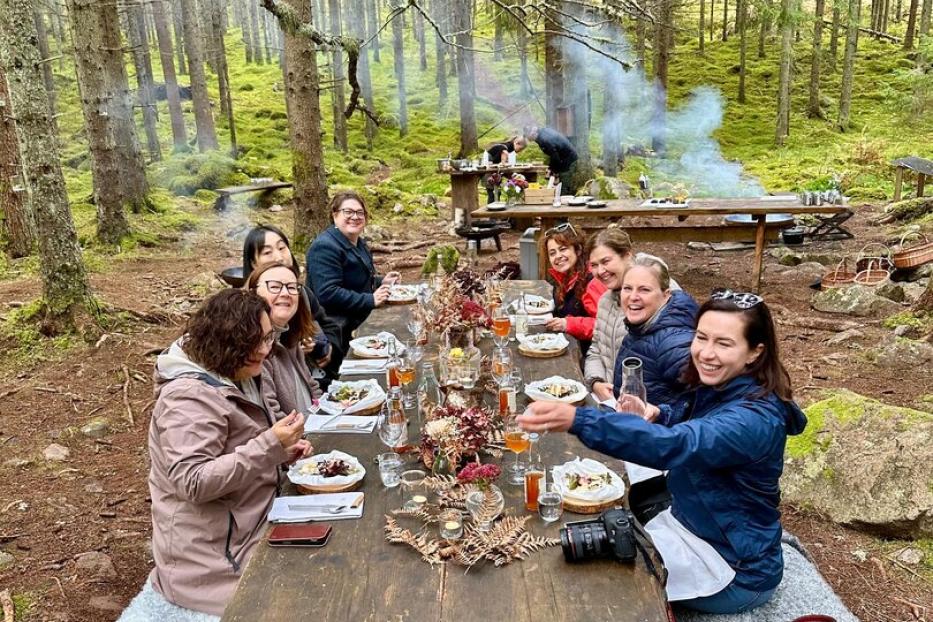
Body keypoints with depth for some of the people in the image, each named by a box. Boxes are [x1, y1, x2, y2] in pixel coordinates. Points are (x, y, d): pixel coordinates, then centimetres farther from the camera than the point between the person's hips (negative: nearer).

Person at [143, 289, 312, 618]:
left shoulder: (230, 378, 8)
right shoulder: (189, 396, -23)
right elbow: (194, 482, -28)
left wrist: (281, 451, 1)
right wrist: (270, 445, -31)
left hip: (245, 529, 9)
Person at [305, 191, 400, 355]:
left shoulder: (359, 244, 13)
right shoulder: (325, 247, -19)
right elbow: (327, 293, -28)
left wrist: (381, 282, 8)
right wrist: (370, 300, -26)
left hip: (356, 327, 10)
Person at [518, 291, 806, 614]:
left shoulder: (756, 418, -31)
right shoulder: (718, 388, -4)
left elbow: (674, 444, -48)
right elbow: (689, 419, 17)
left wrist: (577, 419, -60)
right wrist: (654, 414, -7)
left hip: (735, 568, -8)